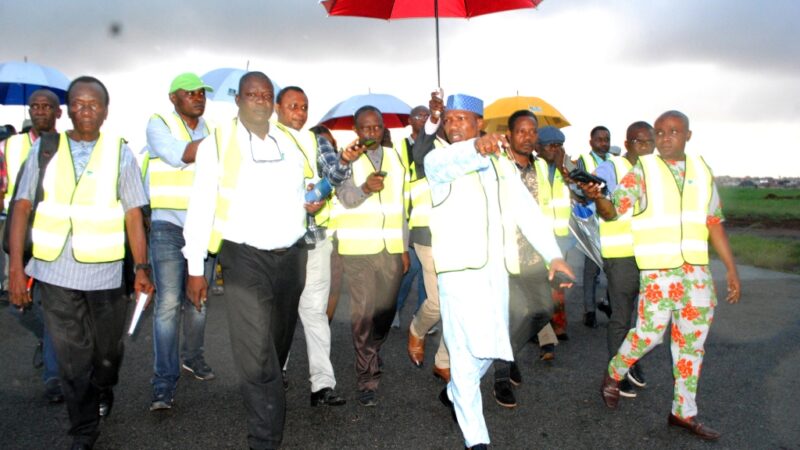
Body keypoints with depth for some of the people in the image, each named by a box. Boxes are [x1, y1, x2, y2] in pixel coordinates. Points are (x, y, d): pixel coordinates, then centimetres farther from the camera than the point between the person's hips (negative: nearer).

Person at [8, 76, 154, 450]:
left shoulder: (120, 153, 2)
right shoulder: (44, 149, 4)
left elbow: (133, 216, 1)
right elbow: (22, 208, 2)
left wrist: (141, 268, -4)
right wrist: (15, 267, -5)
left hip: (105, 273, 0)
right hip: (54, 272, 0)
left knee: (108, 350, 15)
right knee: (71, 359, 6)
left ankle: (103, 393, 46)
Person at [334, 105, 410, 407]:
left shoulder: (394, 157, 13)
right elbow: (344, 198, -14)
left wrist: (404, 248, 14)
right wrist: (364, 188, -36)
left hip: (391, 249, 4)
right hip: (359, 248, -4)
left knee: (386, 312, 12)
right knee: (364, 313, -6)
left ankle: (370, 357, 38)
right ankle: (367, 380, 3)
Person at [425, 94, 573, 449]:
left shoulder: (501, 164, 16)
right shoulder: (437, 161, -1)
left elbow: (526, 210, 11)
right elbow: (450, 161, -27)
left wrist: (553, 254, 1)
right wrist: (477, 147, -49)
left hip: (496, 267, 5)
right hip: (460, 267, -5)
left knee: (491, 346, 10)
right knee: (467, 349, -8)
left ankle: (454, 393, 37)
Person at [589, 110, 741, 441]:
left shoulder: (701, 171, 9)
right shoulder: (642, 172, -3)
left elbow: (714, 223, 12)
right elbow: (613, 210, -13)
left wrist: (732, 269, 9)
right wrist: (597, 198, -36)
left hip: (697, 271, 5)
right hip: (658, 270, -4)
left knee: (692, 340, 8)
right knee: (650, 333, -6)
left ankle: (684, 411, 21)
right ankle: (613, 374, 23)